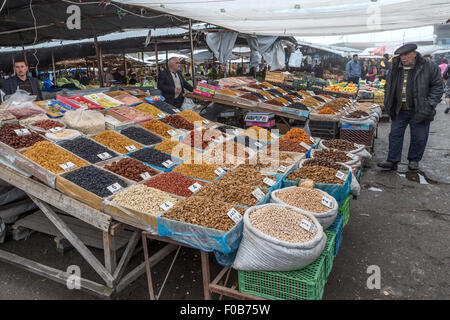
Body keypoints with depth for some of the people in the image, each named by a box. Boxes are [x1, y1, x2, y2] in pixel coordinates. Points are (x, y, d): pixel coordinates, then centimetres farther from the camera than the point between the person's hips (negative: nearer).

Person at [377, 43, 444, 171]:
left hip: (419, 111, -3)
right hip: (399, 110, 3)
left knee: (419, 138, 7)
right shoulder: (395, 68, 4)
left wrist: (429, 105, -13)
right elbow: (389, 87, 15)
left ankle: (414, 160, 25)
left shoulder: (429, 67, -8)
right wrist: (388, 104, 8)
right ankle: (392, 161, 12)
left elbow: (437, 87, -5)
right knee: (395, 135, 5)